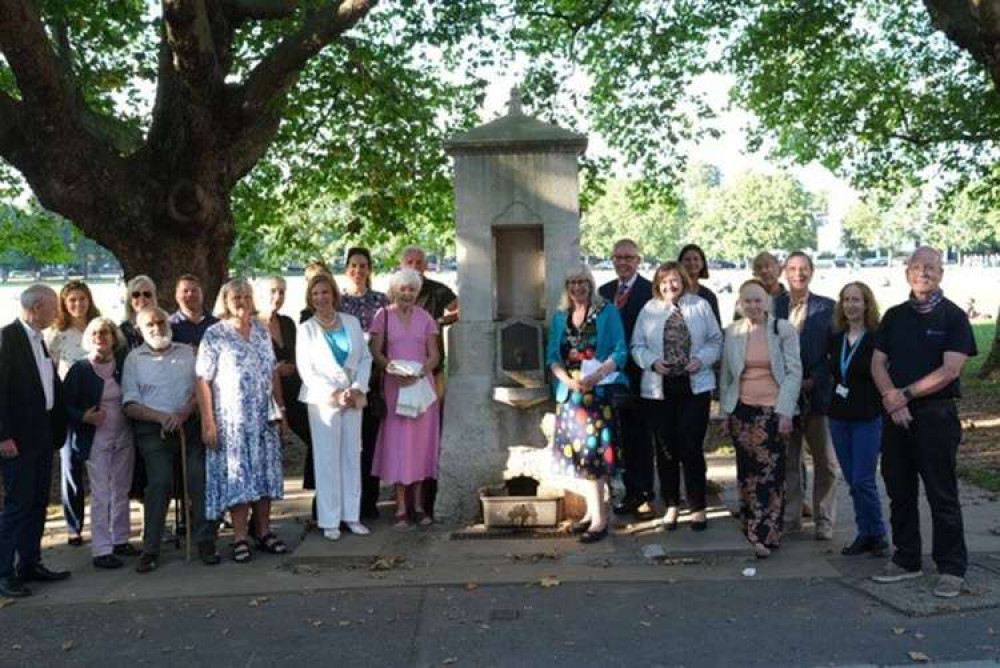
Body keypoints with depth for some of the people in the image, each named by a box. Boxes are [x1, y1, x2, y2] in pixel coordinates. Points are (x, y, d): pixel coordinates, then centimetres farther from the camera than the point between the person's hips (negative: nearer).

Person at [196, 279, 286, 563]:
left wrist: (280, 407, 10)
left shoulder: (261, 331, 10)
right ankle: (240, 538, 7)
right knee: (237, 475, -1)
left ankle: (264, 532, 17)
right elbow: (203, 381, -9)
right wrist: (208, 422, -14)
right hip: (232, 419, -4)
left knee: (265, 473, 7)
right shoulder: (214, 335, -5)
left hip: (263, 417, 5)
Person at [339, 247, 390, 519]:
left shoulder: (381, 300, 8)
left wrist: (383, 372, -4)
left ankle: (369, 501, 11)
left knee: (370, 438, 2)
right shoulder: (336, 300, 8)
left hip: (372, 378, 0)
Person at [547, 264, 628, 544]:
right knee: (577, 451, 7)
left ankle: (600, 518, -4)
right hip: (570, 393, 5)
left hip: (599, 392, -5)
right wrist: (567, 379, -10)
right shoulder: (560, 317, 12)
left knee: (593, 451, -9)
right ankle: (591, 511, 18)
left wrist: (596, 375, -20)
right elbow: (552, 355, 9)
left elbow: (620, 351, -6)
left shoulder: (607, 312, 0)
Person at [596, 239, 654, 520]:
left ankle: (646, 495, 13)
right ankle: (631, 493, 22)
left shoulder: (649, 290, -8)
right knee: (625, 437, 12)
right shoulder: (604, 291, 11)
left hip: (639, 375, -5)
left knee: (641, 437, 3)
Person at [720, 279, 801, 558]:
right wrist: (725, 411, 9)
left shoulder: (783, 329, -3)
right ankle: (751, 527, 18)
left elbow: (794, 371, -3)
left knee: (770, 473, -5)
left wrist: (785, 412, -9)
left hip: (773, 410, -3)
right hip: (742, 410, 3)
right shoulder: (733, 332, 5)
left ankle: (765, 535, -1)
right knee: (746, 472, 6)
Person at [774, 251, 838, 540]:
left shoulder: (827, 307, 0)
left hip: (817, 393, -1)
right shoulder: (773, 306, 4)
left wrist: (813, 381, -11)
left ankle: (824, 521, 15)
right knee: (787, 460, 9)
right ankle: (790, 517, 19)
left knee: (825, 461, 5)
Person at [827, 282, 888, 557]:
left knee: (863, 480, -6)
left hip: (868, 418, -5)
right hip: (839, 417, 6)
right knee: (852, 481, 9)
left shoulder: (877, 339, -8)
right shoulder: (835, 339, 9)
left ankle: (877, 535, 10)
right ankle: (864, 534, 19)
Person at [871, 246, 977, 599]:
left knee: (942, 494, -1)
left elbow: (950, 370, -12)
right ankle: (906, 560, 22)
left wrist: (905, 394, -12)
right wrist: (892, 399, -9)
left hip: (936, 414, -5)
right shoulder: (894, 316, 11)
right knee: (899, 491, 10)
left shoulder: (953, 316, -2)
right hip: (896, 413, 5)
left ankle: (952, 569, 8)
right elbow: (878, 363, 7)